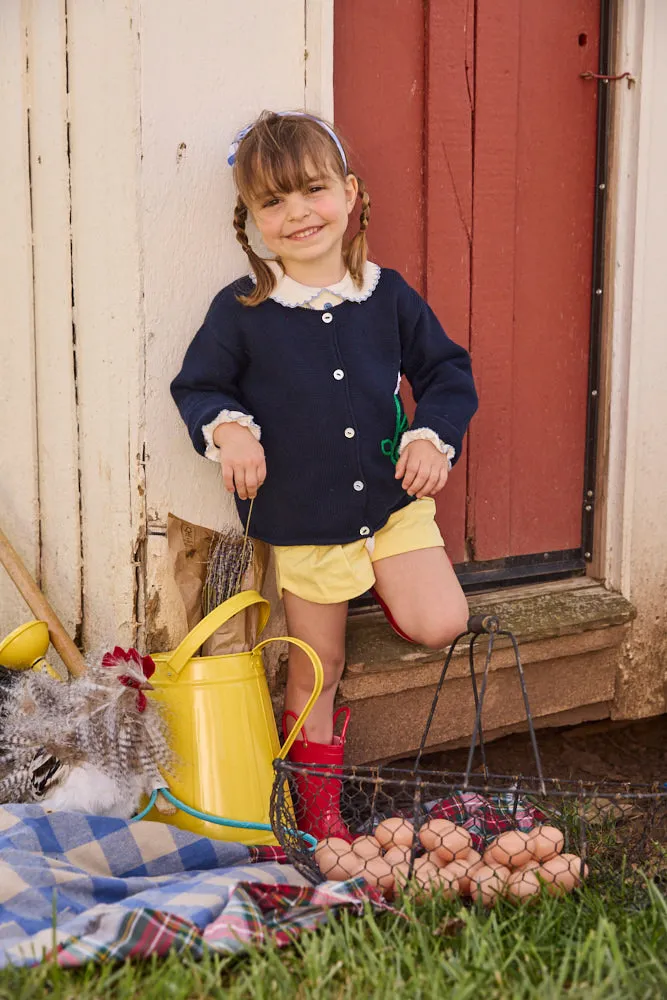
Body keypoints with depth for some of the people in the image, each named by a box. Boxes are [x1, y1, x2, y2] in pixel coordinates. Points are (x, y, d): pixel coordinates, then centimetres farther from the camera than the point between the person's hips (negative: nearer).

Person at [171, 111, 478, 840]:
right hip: (303, 520, -1)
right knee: (316, 670, 9)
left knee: (440, 623, -11)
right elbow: (196, 385, 2)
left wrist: (433, 435, -9)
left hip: (392, 499, 2)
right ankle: (318, 799, 30)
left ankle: (383, 586, 23)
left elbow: (446, 370, 7)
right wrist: (226, 427, -18)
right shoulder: (240, 310, -8)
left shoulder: (388, 295, -2)